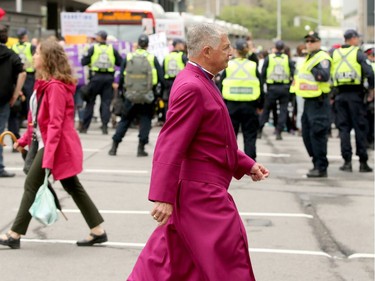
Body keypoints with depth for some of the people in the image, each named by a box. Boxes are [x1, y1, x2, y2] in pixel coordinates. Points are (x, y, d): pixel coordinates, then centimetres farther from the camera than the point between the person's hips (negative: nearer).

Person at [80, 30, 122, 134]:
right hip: (109, 78, 1)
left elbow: (83, 62, -3)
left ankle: (84, 127, 8)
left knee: (90, 102, 7)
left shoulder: (93, 48, -2)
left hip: (96, 77, -1)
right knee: (106, 102, 5)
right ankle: (105, 126, -4)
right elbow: (121, 62, 6)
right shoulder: (112, 49, 5)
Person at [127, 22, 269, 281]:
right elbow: (171, 145, -24)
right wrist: (163, 198, -25)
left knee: (168, 257, 14)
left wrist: (247, 165, 18)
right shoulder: (191, 88, -20)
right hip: (201, 193, -10)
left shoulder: (200, 83, 13)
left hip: (193, 191, 10)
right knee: (228, 259, -1)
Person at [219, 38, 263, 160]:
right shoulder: (253, 66, 0)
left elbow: (221, 87, 0)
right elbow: (260, 88, 2)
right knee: (250, 136, 5)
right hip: (249, 106, 0)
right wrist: (259, 106, 12)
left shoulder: (228, 66, -1)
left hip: (231, 105, 0)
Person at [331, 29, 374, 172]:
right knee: (360, 128, 2)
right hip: (355, 94, -3)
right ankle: (363, 162, 3)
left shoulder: (334, 54, 9)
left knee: (343, 128, 7)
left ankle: (347, 161, 3)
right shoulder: (358, 53, -5)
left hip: (340, 94, 3)